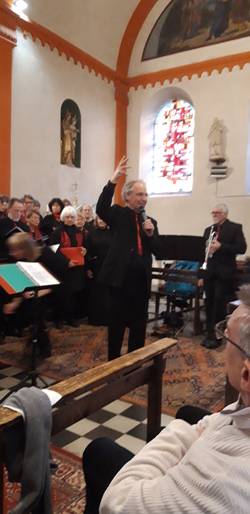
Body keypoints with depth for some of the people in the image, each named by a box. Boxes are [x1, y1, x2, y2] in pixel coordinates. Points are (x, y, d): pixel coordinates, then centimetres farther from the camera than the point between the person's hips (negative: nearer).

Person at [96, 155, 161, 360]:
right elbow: (101, 209, -21)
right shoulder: (119, 214, 1)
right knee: (116, 323, 7)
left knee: (139, 324, 13)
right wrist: (114, 180, -28)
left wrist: (151, 234, -13)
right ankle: (113, 360, 23)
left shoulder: (150, 221, 12)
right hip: (121, 277, -4)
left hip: (142, 280, 4)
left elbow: (157, 250, 7)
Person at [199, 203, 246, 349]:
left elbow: (242, 248, -12)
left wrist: (221, 246, -22)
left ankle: (217, 337, 9)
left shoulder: (235, 228, -1)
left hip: (224, 274, -5)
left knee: (219, 305, -2)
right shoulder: (208, 230, 13)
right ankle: (210, 335, 18)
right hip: (210, 273, 5)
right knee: (209, 304, 8)